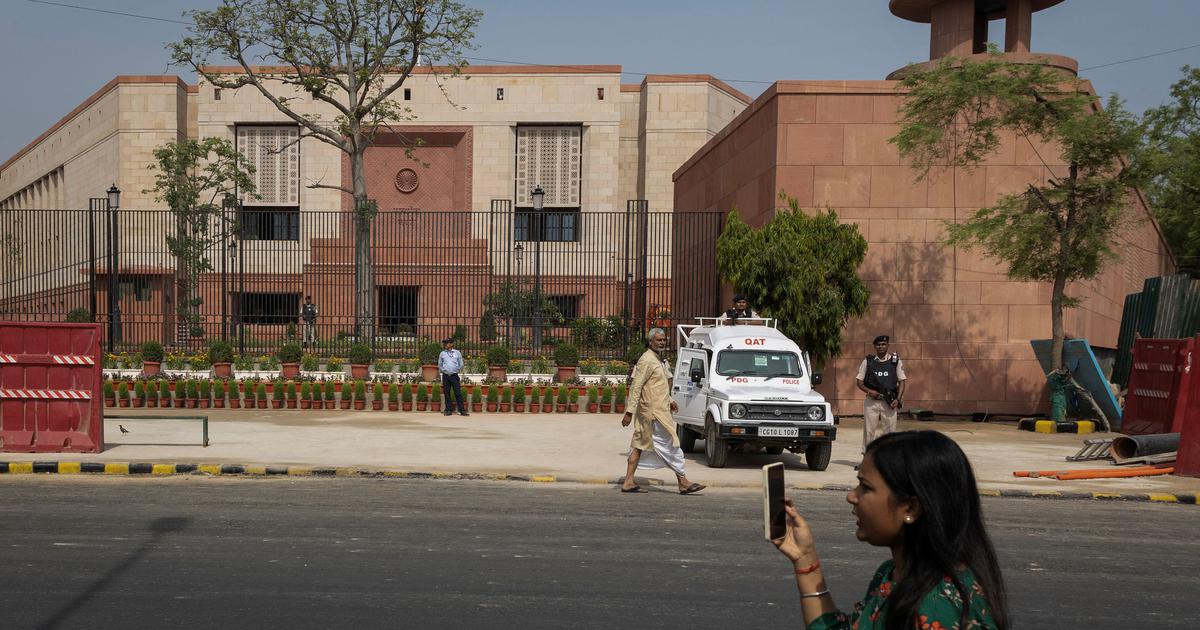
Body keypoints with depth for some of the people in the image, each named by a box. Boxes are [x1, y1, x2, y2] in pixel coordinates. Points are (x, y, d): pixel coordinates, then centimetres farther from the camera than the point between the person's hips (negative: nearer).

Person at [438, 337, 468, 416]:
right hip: (445, 376, 2)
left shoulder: (457, 353, 3)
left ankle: (462, 410, -4)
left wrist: (456, 370, 5)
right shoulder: (442, 354, 7)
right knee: (447, 393, 3)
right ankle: (449, 410, 10)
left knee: (458, 393, -5)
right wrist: (443, 370, 7)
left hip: (454, 376, -2)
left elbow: (461, 365, 10)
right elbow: (439, 365, 17)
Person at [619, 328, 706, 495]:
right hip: (653, 411, -10)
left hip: (659, 409, 10)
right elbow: (636, 387, -18)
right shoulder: (646, 360, -14)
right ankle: (683, 482, -1)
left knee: (640, 445, 9)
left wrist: (669, 400, 15)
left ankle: (628, 482, 11)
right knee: (669, 445, -6)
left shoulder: (660, 360, 17)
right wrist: (629, 412, -20)